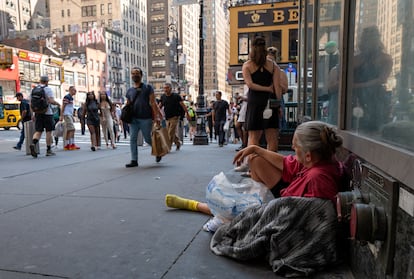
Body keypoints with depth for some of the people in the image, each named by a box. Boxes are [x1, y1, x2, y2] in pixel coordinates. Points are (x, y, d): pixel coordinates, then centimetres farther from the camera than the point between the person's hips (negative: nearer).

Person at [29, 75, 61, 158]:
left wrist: (33, 114, 16)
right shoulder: (48, 89, -6)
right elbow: (51, 101, -18)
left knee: (38, 131, 6)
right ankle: (48, 150, 9)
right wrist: (58, 103, 2)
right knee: (48, 131, 4)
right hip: (47, 113, -5)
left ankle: (33, 144, -21)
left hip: (38, 113, 5)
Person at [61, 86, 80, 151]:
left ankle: (66, 145, 10)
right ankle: (72, 144, -13)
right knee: (72, 129, -13)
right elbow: (63, 107, -14)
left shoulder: (71, 98, 19)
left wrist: (72, 117, 24)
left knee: (68, 131, 8)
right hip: (67, 115, -10)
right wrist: (61, 116, -18)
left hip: (70, 115, 10)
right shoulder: (67, 97, -10)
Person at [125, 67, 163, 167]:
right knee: (132, 139, -1)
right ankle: (134, 160, 6)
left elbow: (153, 103, -4)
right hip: (133, 119, 4)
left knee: (148, 139, 5)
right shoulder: (129, 91, 13)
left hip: (146, 119, -4)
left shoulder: (148, 87, 2)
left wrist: (156, 116, -12)